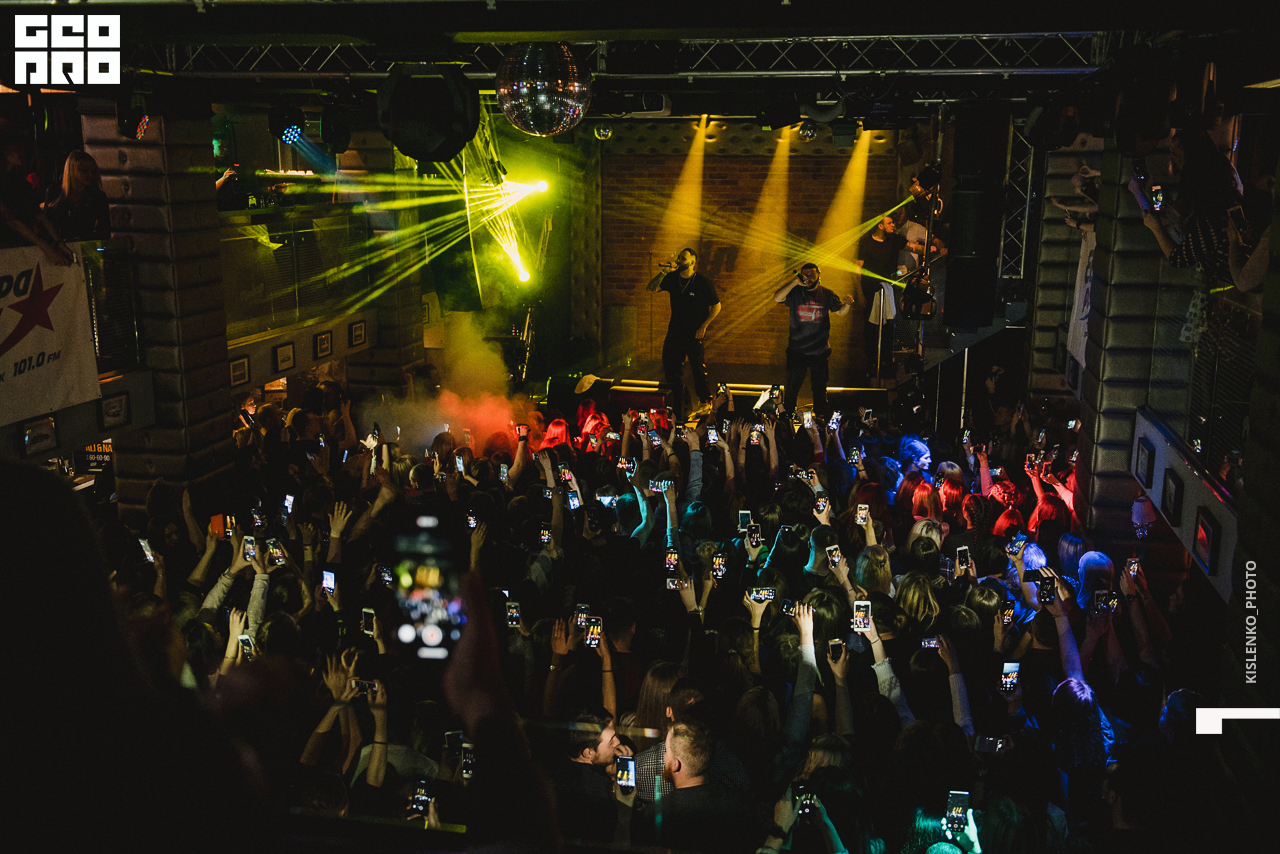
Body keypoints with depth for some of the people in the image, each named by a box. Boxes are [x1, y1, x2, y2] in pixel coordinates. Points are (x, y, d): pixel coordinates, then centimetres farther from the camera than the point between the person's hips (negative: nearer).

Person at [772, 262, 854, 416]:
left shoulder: (826, 294, 5)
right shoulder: (795, 293, -1)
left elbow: (841, 312, 9)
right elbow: (777, 298, -17)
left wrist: (848, 304, -13)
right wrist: (795, 282, -22)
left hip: (820, 351, 1)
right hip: (796, 350, -1)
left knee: (820, 388, 10)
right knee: (792, 388, 7)